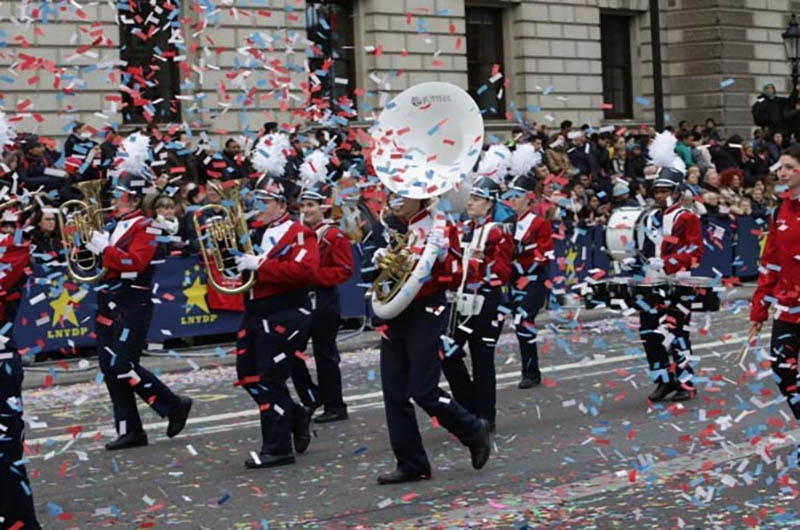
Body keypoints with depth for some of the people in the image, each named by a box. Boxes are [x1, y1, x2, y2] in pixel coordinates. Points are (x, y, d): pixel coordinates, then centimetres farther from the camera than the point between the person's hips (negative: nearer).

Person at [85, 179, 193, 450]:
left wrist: (105, 248, -20)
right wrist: (92, 243, 4)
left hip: (133, 304, -8)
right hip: (109, 303, 8)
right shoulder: (115, 226, 17)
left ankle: (174, 405, 0)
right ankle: (129, 431, 9)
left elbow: (136, 262, -19)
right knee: (109, 367, 4)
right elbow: (105, 264, 19)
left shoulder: (145, 226, -6)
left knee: (123, 366, -14)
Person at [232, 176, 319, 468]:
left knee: (270, 380, -6)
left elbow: (304, 270, -25)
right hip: (254, 315, 8)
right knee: (249, 378, 11)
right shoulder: (254, 232, 13)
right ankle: (296, 416, 30)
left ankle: (277, 449, 2)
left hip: (284, 317, -8)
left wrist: (259, 264, -26)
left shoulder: (298, 234, -9)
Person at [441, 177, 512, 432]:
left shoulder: (497, 233, -8)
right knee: (449, 355, 6)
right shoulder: (463, 230, 13)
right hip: (461, 301, 7)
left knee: (482, 361, -2)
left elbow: (503, 273, -13)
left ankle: (485, 418, 8)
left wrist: (484, 260, -27)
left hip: (486, 303, -7)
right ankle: (469, 407, 21)